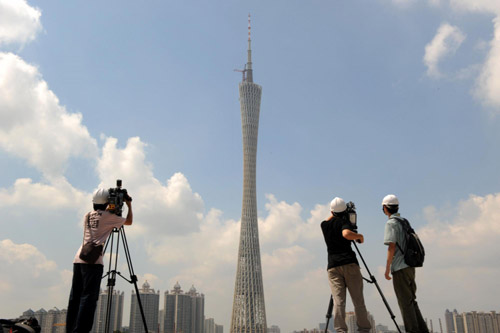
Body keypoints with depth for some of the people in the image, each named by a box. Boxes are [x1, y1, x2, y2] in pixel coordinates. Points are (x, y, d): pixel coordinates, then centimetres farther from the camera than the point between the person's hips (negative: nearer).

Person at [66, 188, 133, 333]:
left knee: (75, 297, 8)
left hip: (78, 259, 7)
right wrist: (129, 205, 28)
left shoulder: (87, 216, 19)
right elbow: (129, 221, 15)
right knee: (89, 297, -8)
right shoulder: (108, 216, 2)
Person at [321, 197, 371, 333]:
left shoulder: (324, 225, 15)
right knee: (358, 300, 3)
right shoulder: (344, 221, 2)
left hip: (333, 267, 3)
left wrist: (334, 213, 42)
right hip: (350, 264, -3)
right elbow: (346, 234, -19)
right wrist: (359, 236, -3)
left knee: (338, 301, -5)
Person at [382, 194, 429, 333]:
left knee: (405, 302, -5)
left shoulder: (391, 223, -8)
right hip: (410, 266, 8)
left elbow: (392, 246, -16)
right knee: (411, 300, 13)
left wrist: (387, 268, -13)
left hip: (400, 268, -8)